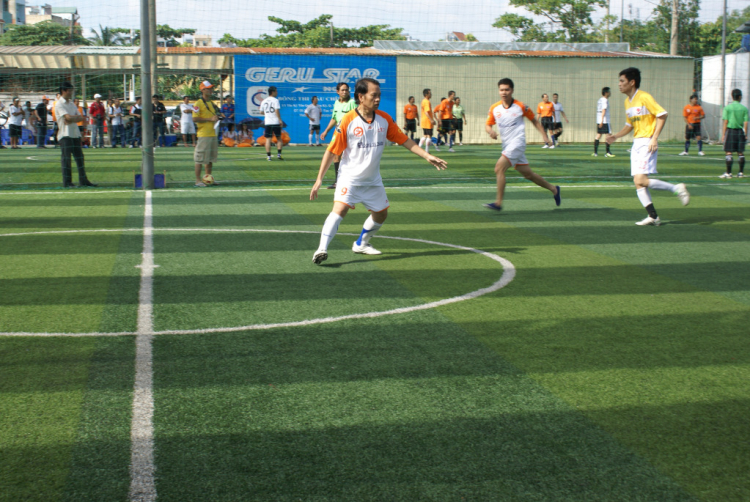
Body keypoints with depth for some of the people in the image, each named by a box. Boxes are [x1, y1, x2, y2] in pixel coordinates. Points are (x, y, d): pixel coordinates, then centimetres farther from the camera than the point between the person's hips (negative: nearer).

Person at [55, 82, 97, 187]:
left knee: (79, 157, 7)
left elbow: (79, 118, 7)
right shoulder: (59, 104, -6)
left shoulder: (71, 103, 17)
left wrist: (71, 119, -12)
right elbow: (68, 117, -17)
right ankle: (67, 182, -4)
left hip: (75, 134, 7)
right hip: (65, 135, -7)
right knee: (66, 158, -7)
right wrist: (78, 117, -2)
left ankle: (83, 180, 11)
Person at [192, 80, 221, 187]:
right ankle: (198, 180, -2)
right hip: (203, 135, -8)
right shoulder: (199, 103, -8)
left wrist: (217, 118, 6)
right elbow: (195, 119, -16)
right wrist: (210, 119, -18)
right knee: (200, 158, -6)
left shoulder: (212, 103, 16)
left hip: (213, 134, 8)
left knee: (211, 158, 13)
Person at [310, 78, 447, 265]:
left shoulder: (384, 119, -3)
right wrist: (319, 179, -16)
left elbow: (404, 140, 7)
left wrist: (427, 156, -1)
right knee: (340, 208, -26)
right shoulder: (348, 121, -16)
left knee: (381, 214, 16)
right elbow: (331, 151, -13)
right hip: (350, 177, -6)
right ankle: (322, 249, -27)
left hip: (373, 180, 6)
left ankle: (361, 244, 38)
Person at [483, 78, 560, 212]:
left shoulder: (520, 106, -5)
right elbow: (487, 125, 9)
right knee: (527, 174, 13)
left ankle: (498, 203, -18)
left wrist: (545, 136, 3)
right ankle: (553, 189, 33)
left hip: (518, 142, -5)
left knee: (499, 167, -21)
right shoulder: (494, 108, 3)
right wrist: (491, 131, -14)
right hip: (507, 144, 5)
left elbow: (534, 121, 6)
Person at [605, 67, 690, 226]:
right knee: (638, 183, 0)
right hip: (636, 143, 8)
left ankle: (676, 188, -3)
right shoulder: (627, 102, 15)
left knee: (641, 181, -18)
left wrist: (654, 138, -20)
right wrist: (616, 136, 9)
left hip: (647, 143, -8)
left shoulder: (644, 97, -10)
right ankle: (653, 217, 2)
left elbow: (662, 115, -14)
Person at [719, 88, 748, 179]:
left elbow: (725, 122, -6)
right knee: (741, 153, 8)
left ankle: (728, 173, -6)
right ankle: (741, 173, 12)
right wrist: (746, 135, 5)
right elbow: (745, 123, 0)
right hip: (740, 131, 2)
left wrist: (723, 134, -3)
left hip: (730, 131, -2)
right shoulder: (744, 109, 3)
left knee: (729, 153, -2)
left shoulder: (727, 108, -3)